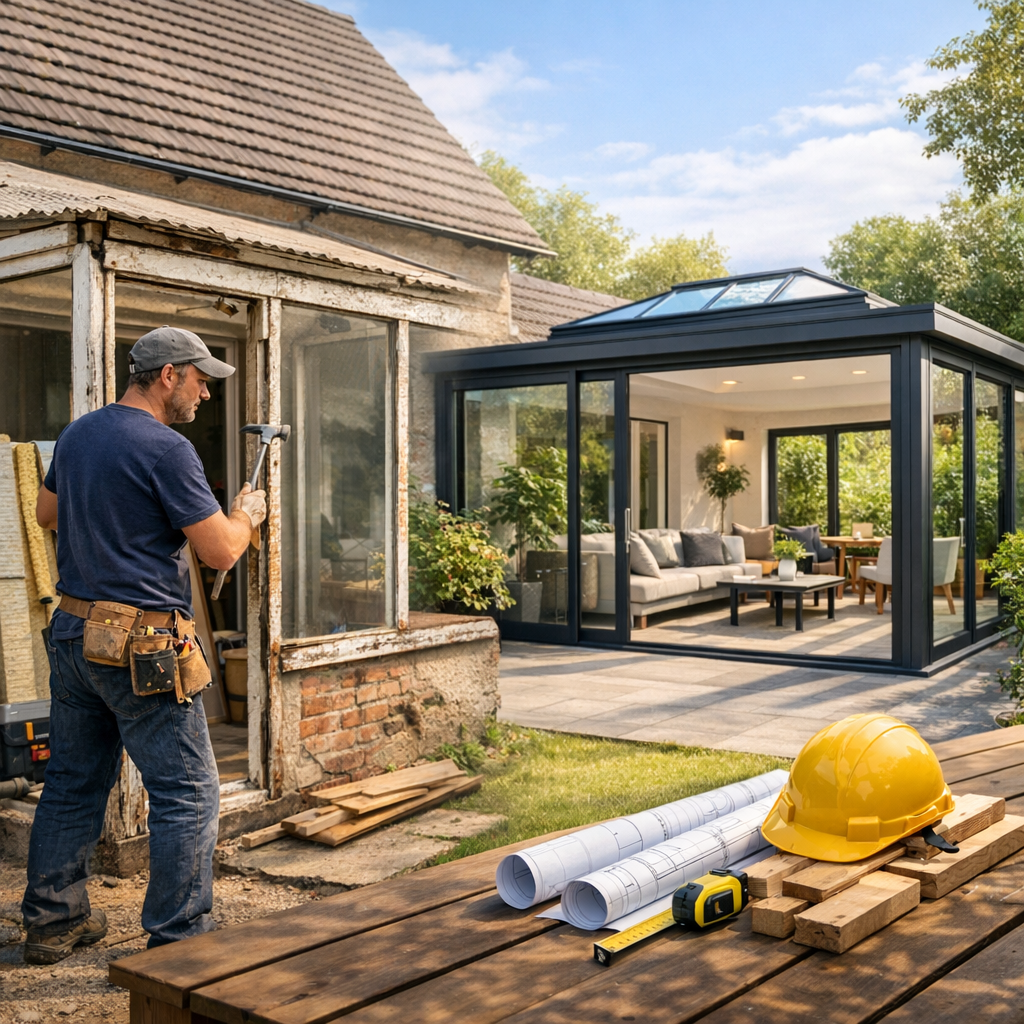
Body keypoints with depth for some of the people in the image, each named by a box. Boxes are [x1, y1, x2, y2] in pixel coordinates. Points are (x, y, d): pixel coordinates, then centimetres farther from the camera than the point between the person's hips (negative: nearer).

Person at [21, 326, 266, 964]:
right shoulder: (166, 448, -16)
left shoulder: (77, 434, 10)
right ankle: (180, 942, 7)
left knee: (73, 783, 19)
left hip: (71, 631, 9)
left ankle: (52, 923, 30)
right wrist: (247, 512, 3)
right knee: (189, 793, 1)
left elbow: (47, 513, 26)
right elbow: (222, 551, -16)